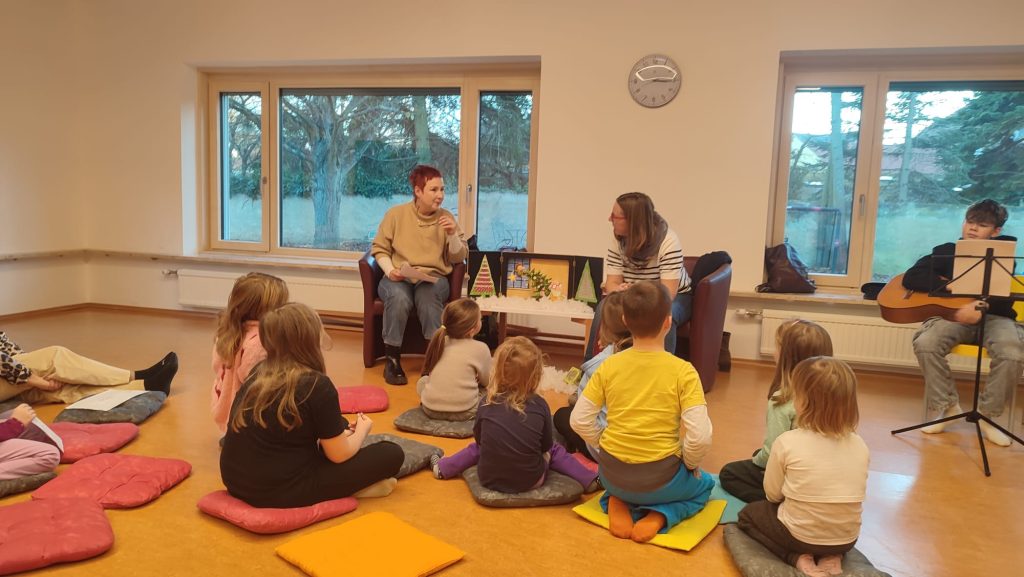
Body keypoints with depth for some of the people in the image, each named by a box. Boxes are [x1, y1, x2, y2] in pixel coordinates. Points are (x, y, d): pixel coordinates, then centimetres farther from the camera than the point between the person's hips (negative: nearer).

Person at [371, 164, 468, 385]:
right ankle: (392, 359, -20)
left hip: (433, 278, 1)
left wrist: (452, 235, -10)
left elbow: (459, 257, 7)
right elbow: (379, 248, 7)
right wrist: (390, 270, -10)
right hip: (399, 278, 0)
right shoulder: (396, 214, 3)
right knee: (399, 298, -36)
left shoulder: (446, 217, 7)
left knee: (427, 296, -36)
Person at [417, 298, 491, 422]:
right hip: (463, 412, -3)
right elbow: (486, 381, 6)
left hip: (431, 408, 3)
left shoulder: (438, 341, 5)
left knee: (422, 381, 30)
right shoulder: (480, 348, -7)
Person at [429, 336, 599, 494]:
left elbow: (479, 439, 6)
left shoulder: (486, 403, -9)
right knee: (555, 450, 25)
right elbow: (547, 446, 0)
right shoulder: (540, 405, -12)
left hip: (489, 478, 1)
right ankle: (590, 479, 17)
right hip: (531, 481, -1)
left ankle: (442, 468, 37)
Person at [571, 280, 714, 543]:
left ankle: (618, 504, 6)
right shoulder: (683, 371, -14)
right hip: (660, 479, -3)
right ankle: (657, 516, 2)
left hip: (612, 475, 3)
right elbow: (700, 437, -18)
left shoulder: (609, 365, -5)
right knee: (704, 484, 31)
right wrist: (691, 464, 2)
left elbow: (579, 420, -4)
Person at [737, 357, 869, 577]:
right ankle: (831, 557, 10)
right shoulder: (860, 445, -7)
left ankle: (799, 558, 1)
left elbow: (773, 495, -7)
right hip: (847, 538, 5)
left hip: (800, 535, -4)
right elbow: (842, 496, 5)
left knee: (747, 515, 23)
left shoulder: (787, 442, -19)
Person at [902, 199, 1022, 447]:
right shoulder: (947, 251, 12)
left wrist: (980, 307, -26)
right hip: (953, 313, 1)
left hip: (993, 316, 0)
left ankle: (987, 414, -9)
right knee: (925, 343, -31)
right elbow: (911, 278, 0)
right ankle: (946, 405, -9)